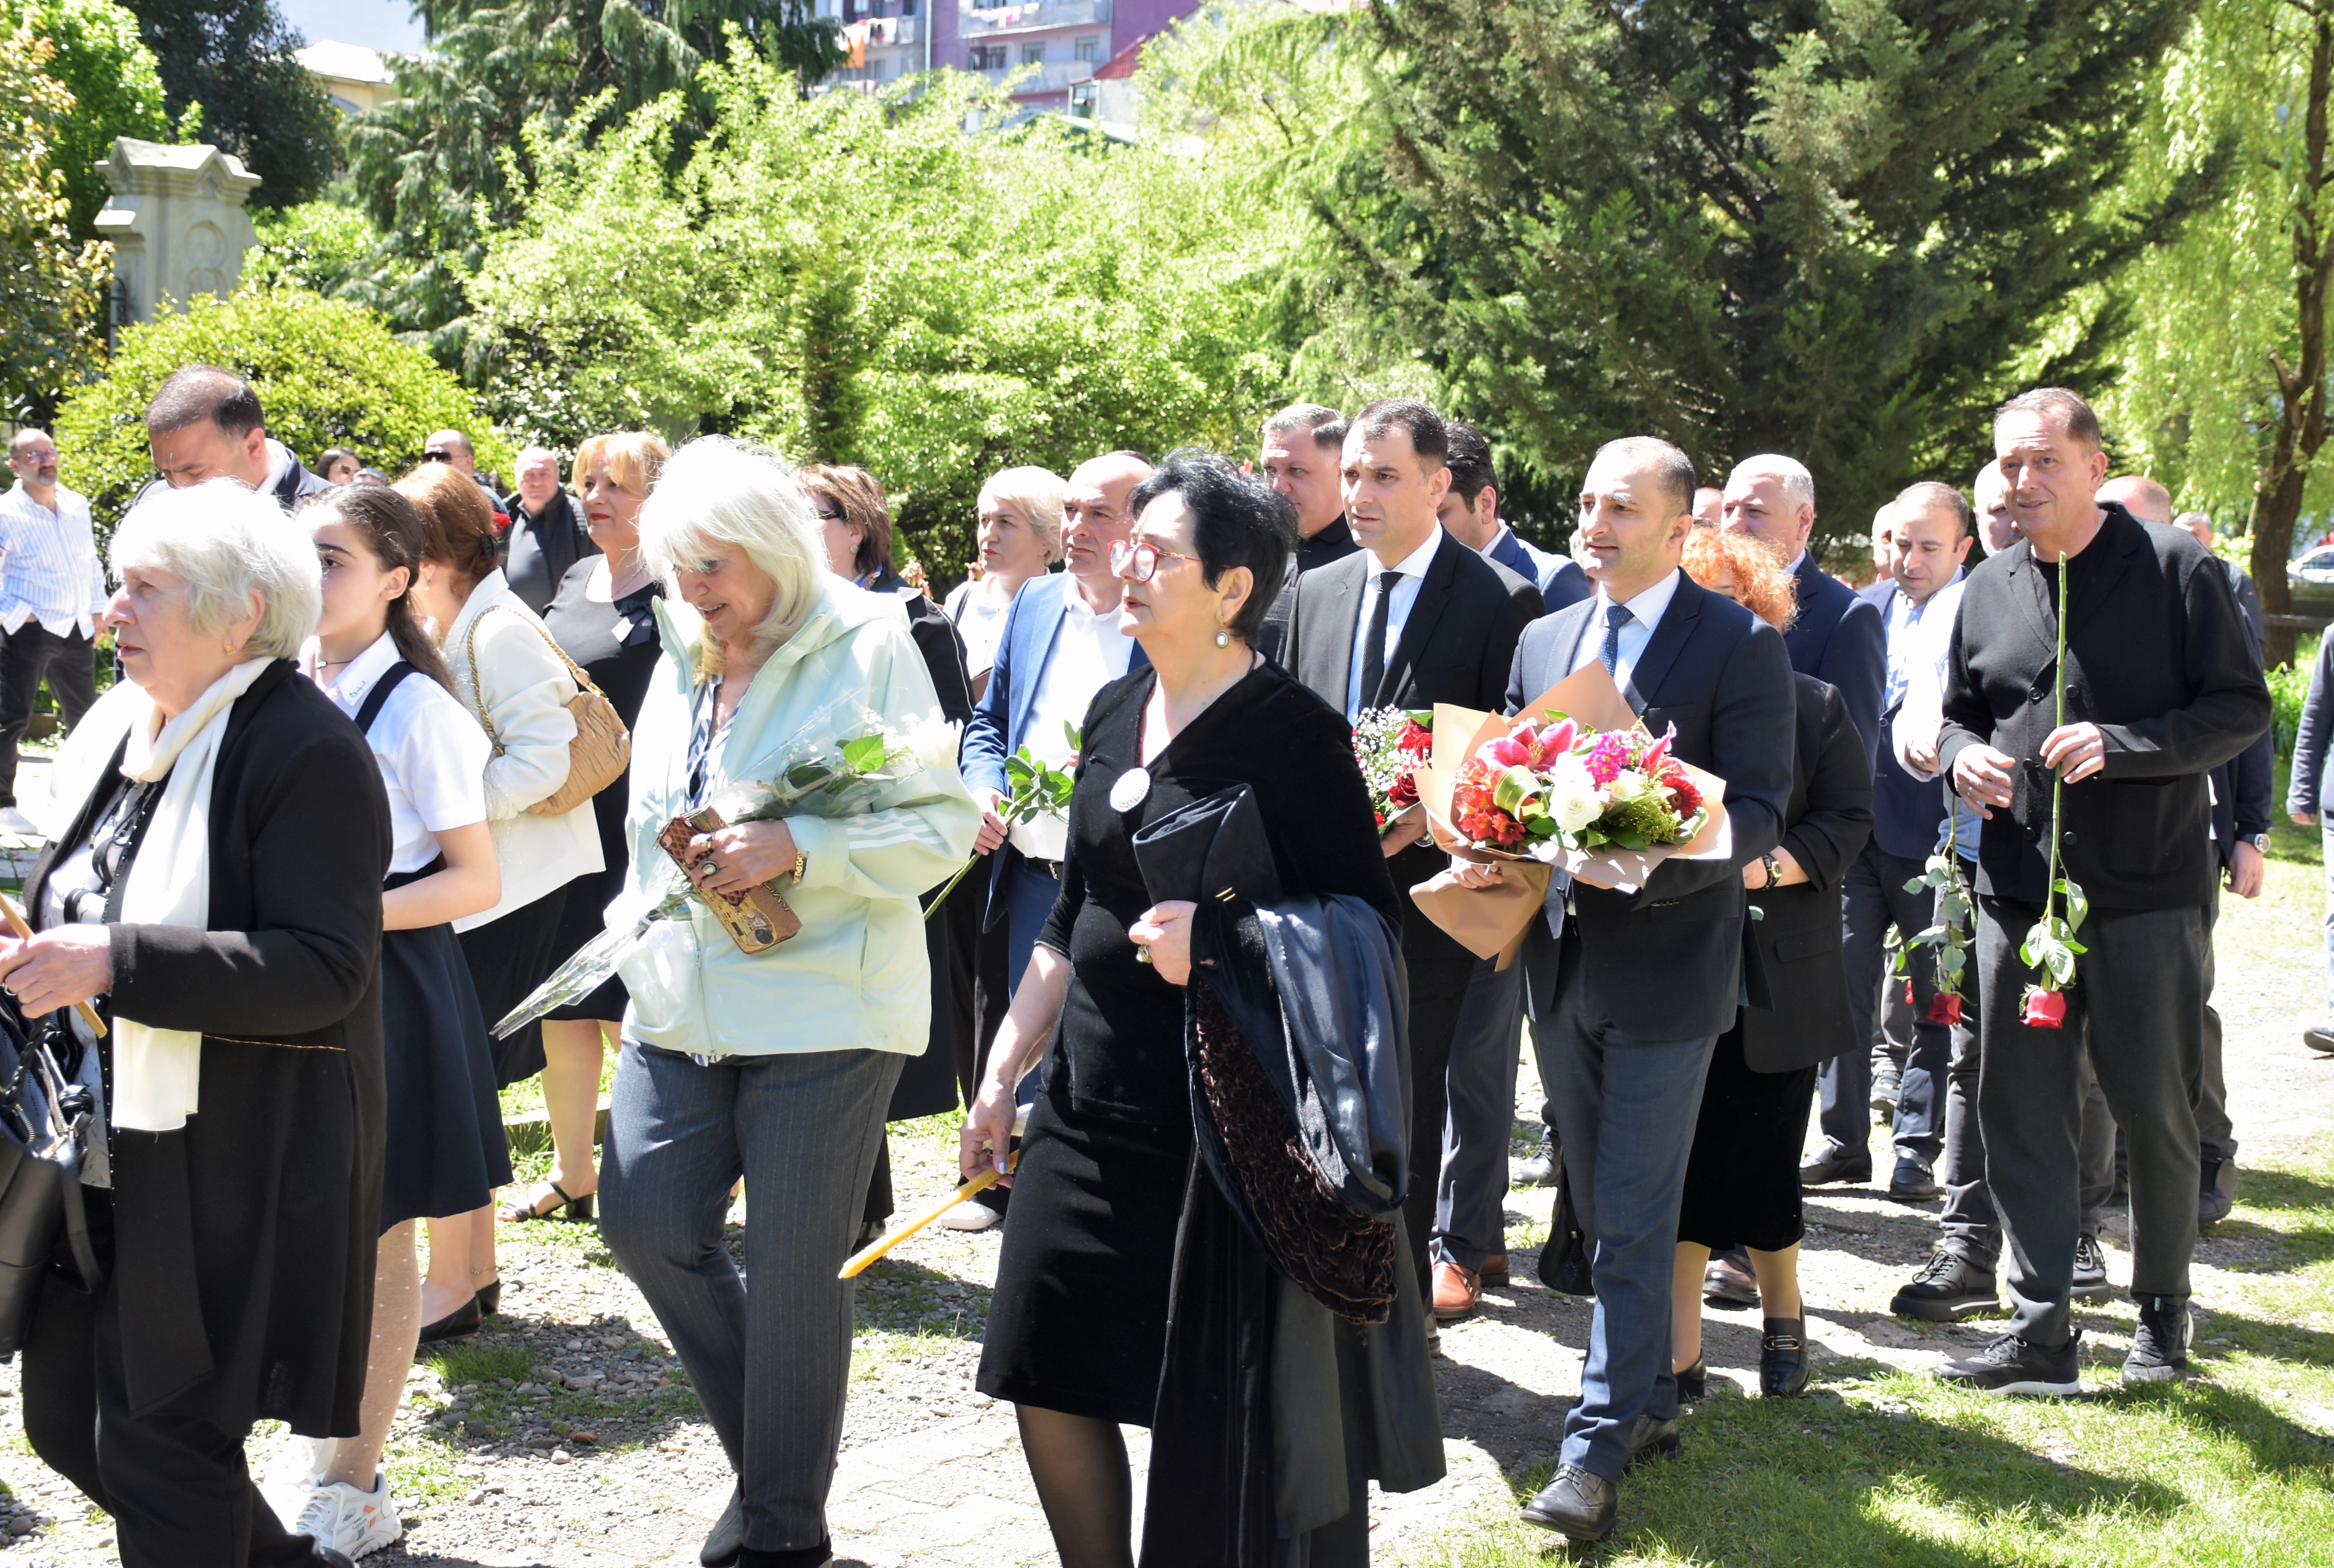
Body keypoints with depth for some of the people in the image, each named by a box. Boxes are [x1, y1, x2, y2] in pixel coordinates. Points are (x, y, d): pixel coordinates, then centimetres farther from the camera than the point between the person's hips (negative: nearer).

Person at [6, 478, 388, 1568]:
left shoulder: (305, 751, -16)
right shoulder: (126, 727, 11)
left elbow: (323, 969, -23)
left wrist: (114, 962, -28)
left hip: (235, 1154, -9)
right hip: (108, 1136, 9)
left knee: (157, 1437, -3)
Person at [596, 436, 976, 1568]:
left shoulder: (868, 649, -7)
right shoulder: (680, 667, 15)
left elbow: (942, 828, -12)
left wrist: (793, 849, -21)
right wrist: (640, 918, 11)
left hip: (822, 1013, -7)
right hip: (683, 1010, 7)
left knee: (792, 1272, 0)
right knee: (643, 1224, 5)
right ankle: (769, 1449, 27)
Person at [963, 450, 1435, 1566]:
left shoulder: (1289, 731, -12)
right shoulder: (1115, 712, 9)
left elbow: (1370, 924, -12)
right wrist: (1003, 1072, 17)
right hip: (1091, 1102, 7)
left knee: (1219, 1413, 3)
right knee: (1050, 1384, 10)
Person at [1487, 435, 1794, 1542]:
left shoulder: (1740, 643, -7)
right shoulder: (1543, 641, 11)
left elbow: (1760, 811, -12)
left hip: (1666, 963, -6)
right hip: (1561, 957, 6)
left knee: (1634, 1218, -4)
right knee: (1605, 1210, 15)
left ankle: (1598, 1447, 1)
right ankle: (1649, 1399, 30)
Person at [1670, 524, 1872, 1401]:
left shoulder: (1814, 705, 4)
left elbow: (1848, 820, 1)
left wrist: (1767, 866, -15)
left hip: (1775, 981, -1)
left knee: (1763, 1158, 5)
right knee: (1680, 1161, 1)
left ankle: (1783, 1318, 30)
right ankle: (1680, 1355, 8)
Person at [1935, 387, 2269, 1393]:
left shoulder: (2174, 569, -4)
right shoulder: (1987, 590, 11)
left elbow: (2242, 709, -6)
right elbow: (1957, 714, 21)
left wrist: (2122, 745, -19)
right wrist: (1962, 756, -2)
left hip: (2146, 891, -4)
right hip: (2018, 887, 4)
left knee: (2155, 1110, 4)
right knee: (2019, 1106, 4)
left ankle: (2162, 1310, 22)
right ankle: (2039, 1328, 11)